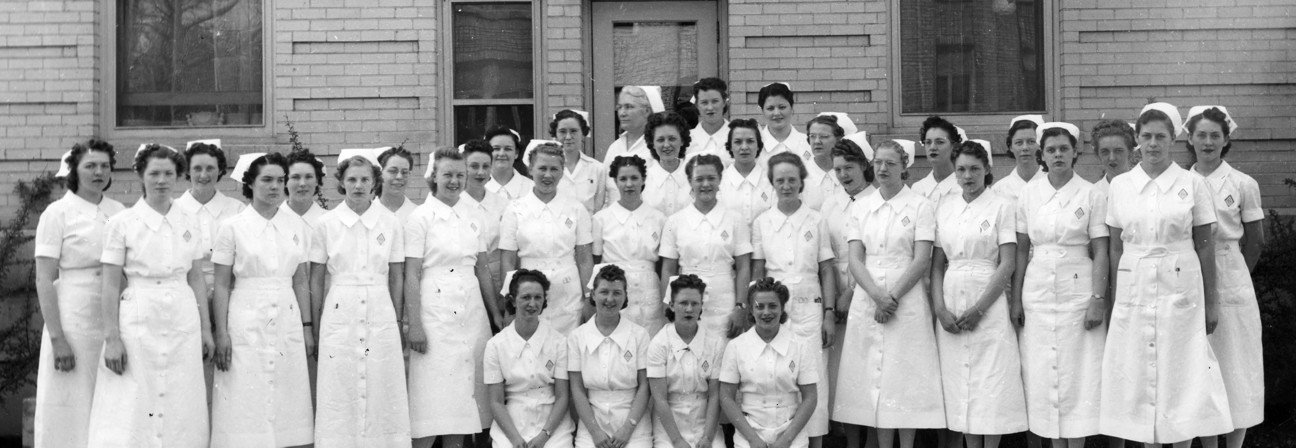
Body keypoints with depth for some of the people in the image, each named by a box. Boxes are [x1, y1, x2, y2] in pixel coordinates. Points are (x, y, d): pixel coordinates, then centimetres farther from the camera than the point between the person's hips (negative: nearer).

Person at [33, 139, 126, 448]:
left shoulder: (119, 212, 8)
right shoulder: (58, 213, -4)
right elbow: (44, 280, -8)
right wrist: (57, 338, -14)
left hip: (114, 321, 4)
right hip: (75, 322, -4)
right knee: (71, 412, 1)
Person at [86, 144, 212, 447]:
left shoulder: (189, 223, 8)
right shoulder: (122, 223, -2)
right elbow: (109, 285, -4)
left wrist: (206, 328, 8)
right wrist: (111, 338, -9)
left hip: (184, 323, 3)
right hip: (139, 322, -3)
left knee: (182, 413, 5)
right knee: (132, 413, -3)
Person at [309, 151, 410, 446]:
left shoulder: (391, 224, 2)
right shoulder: (326, 225, 1)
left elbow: (397, 278, 9)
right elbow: (316, 281, 6)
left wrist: (395, 319, 9)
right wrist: (316, 328, 7)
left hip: (380, 315, 1)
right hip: (340, 315, -1)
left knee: (382, 395, 2)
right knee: (340, 397, 1)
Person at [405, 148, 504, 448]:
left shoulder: (473, 215, 10)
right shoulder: (421, 217, -4)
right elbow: (412, 275, -7)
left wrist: (495, 312, 14)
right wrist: (413, 324, -12)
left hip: (472, 310, 5)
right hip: (435, 310, -5)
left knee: (464, 390, 7)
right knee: (433, 398, -5)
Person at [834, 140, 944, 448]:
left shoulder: (920, 206, 2)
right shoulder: (860, 208, 11)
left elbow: (922, 261, -5)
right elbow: (855, 259, 4)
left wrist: (892, 298, -12)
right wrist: (877, 295, -12)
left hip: (907, 303, -3)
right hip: (866, 302, 3)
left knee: (905, 380, -4)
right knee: (873, 380, 2)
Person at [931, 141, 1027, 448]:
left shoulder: (1000, 207, -1)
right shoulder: (945, 207, 9)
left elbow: (1007, 265, -7)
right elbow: (937, 264, 9)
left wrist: (978, 310, -13)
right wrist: (940, 308, -5)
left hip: (989, 306, -3)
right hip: (951, 306, 4)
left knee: (991, 387, -3)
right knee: (960, 388, 5)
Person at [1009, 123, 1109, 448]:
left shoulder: (1091, 195, -2)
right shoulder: (1028, 193, 5)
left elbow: (1100, 252, -3)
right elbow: (1021, 249, 6)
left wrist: (1098, 299, -10)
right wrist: (1015, 298, 3)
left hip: (1077, 290, -2)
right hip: (1037, 291, 3)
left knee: (1078, 374, 0)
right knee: (1042, 375, 4)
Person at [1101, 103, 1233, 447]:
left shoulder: (1194, 184, 0)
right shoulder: (1120, 186, 5)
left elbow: (1204, 245, 2)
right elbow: (1115, 247, 8)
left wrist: (1212, 300, 1)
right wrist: (1116, 296, 4)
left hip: (1180, 290, -2)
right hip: (1134, 290, 2)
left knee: (1181, 377, 2)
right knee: (1138, 377, 4)